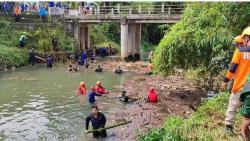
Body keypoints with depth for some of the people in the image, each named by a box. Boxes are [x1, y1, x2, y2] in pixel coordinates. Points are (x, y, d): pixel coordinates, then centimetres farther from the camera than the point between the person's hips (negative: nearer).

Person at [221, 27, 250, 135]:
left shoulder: (240, 51, -9)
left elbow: (232, 68, -10)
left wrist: (225, 81, -3)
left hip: (239, 86, -2)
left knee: (232, 107, 10)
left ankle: (228, 127, 15)